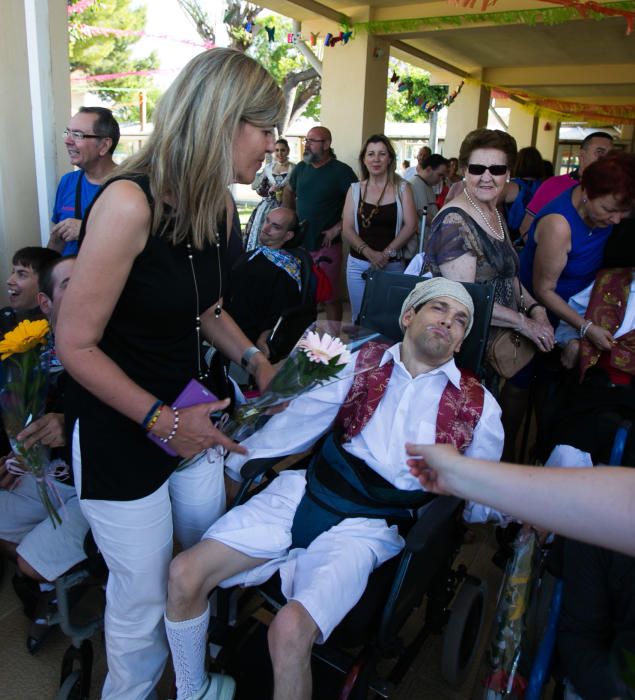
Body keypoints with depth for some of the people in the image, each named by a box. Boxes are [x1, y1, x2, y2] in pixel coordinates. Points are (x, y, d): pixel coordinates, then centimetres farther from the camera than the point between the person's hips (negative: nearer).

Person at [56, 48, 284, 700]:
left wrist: (253, 358, 0)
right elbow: (76, 344, -20)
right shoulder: (129, 203, -25)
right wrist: (160, 420, -20)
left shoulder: (215, 205, 0)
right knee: (143, 597, 10)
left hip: (189, 411, 7)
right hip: (120, 430, -7)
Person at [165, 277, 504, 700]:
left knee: (290, 630, -26)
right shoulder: (362, 361, 7)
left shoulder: (477, 405, 5)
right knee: (185, 573, -10)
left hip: (366, 528, -2)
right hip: (304, 493, 3)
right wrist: (232, 459, 7)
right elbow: (298, 422, 9)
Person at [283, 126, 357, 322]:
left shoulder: (341, 171, -9)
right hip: (299, 243, 6)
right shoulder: (301, 168, 9)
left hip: (327, 245, -6)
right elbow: (289, 192, 26)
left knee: (330, 296, -1)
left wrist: (338, 228, -15)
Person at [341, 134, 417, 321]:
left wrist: (387, 253, -14)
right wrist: (369, 252, -14)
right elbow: (347, 228, 0)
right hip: (358, 265, 1)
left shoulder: (402, 188, 2)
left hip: (393, 265, -1)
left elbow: (410, 225, -4)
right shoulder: (355, 189, 6)